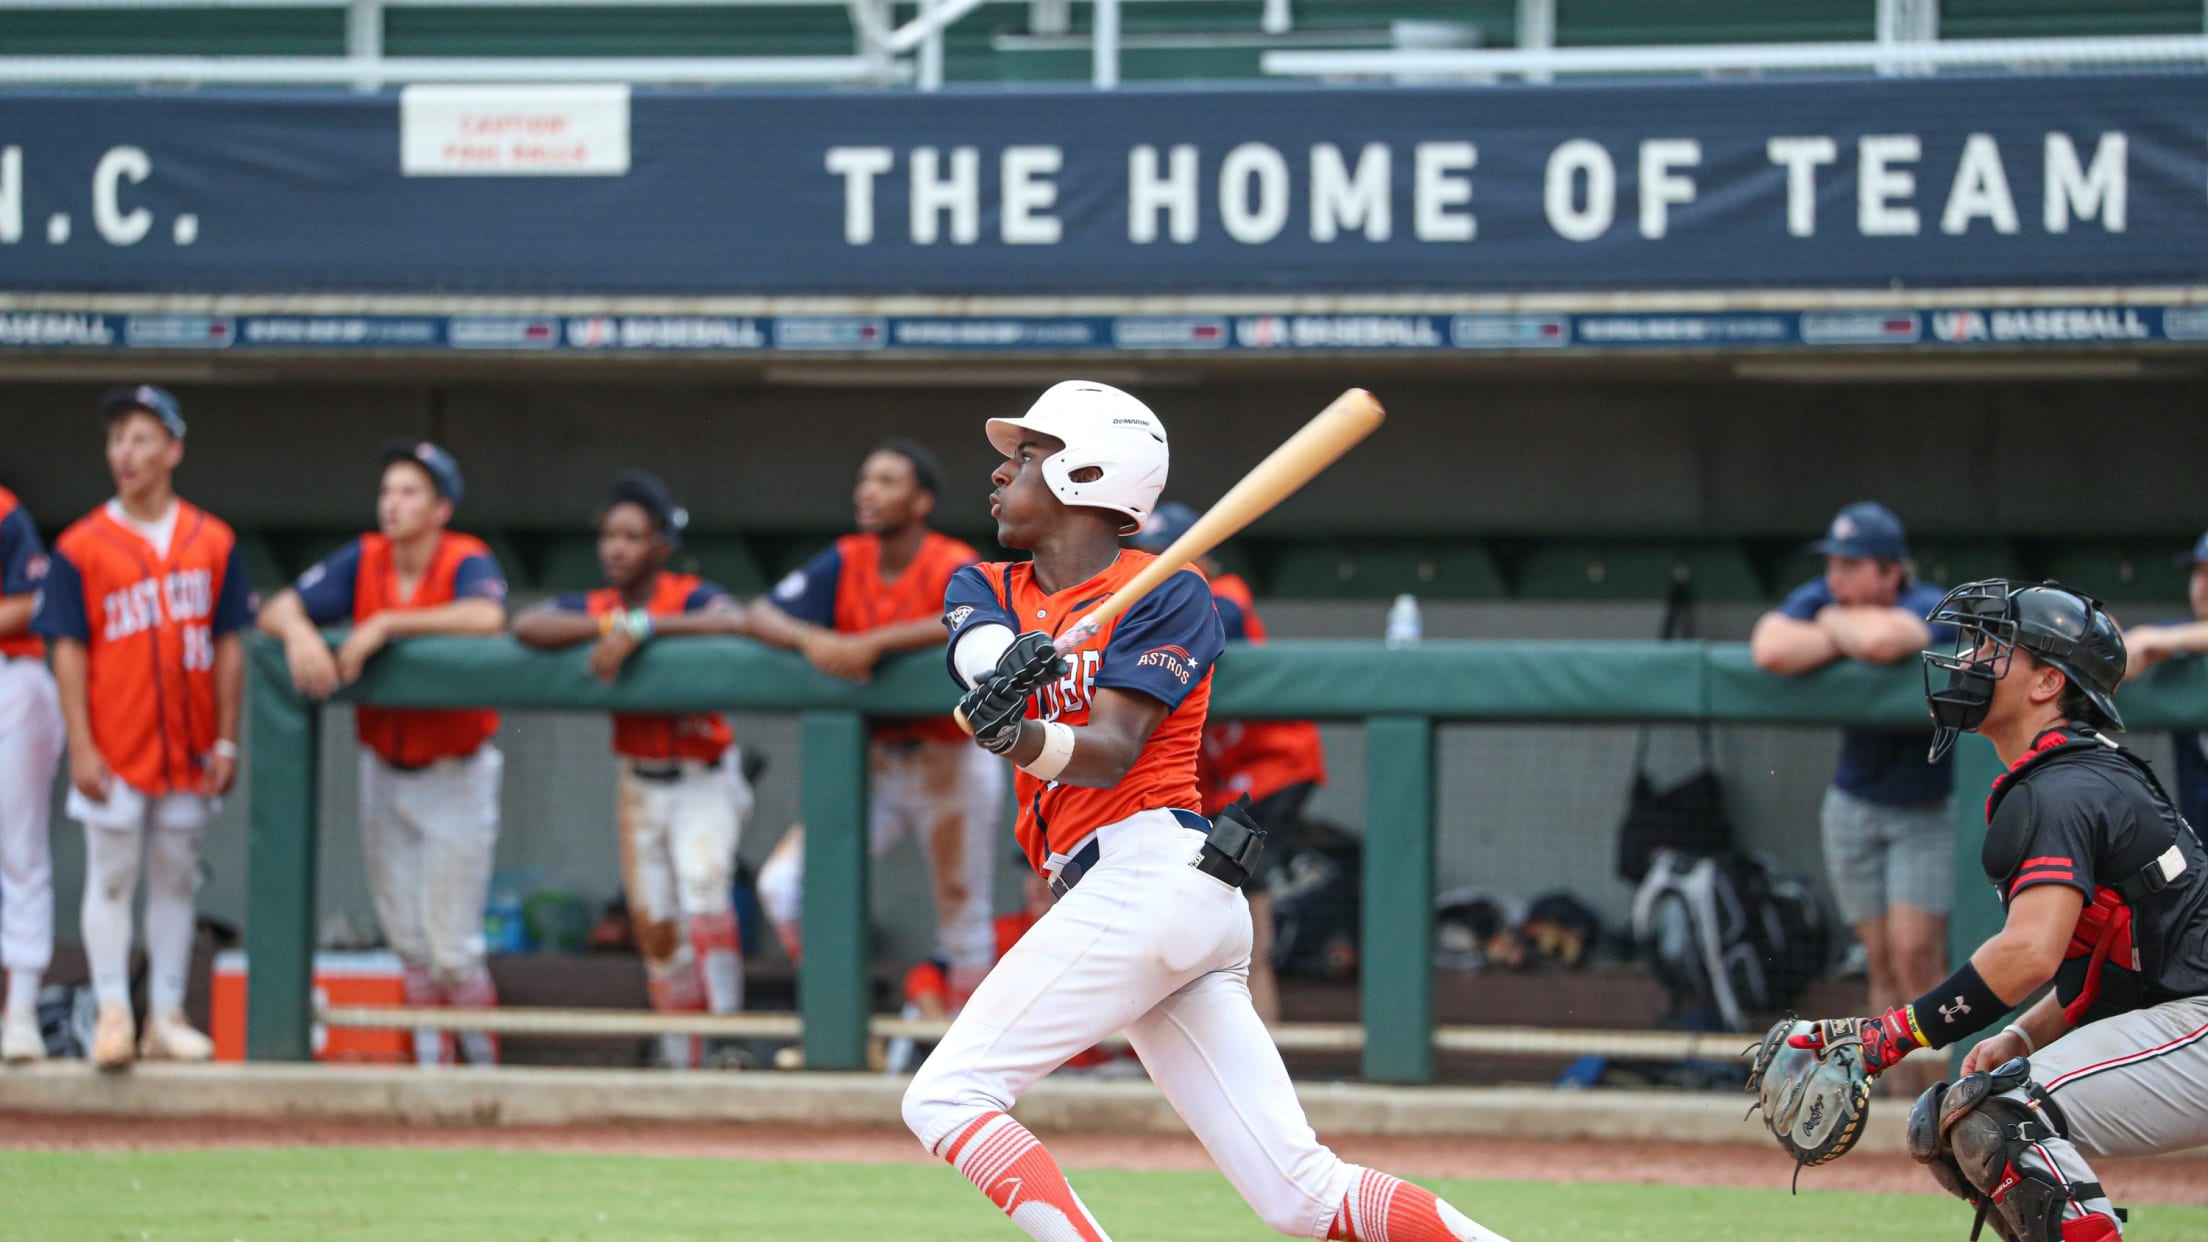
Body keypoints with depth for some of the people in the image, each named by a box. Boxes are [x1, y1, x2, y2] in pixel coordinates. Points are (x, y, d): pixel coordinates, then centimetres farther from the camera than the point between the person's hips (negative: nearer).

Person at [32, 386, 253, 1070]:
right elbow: (69, 651, -4)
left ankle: (167, 1017, 14)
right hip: (114, 753, -3)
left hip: (188, 750, 3)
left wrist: (226, 741, 2)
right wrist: (81, 749, -10)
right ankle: (113, 1014, 5)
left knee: (176, 879, 8)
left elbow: (229, 645, 7)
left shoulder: (214, 543, 4)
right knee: (111, 878, 0)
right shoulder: (81, 547, -3)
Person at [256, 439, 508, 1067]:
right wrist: (299, 632, -34)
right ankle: (430, 1061, 26)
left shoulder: (467, 562, -18)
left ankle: (485, 1066, 12)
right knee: (407, 938, 12)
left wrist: (385, 624, -39)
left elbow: (487, 616, -41)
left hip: (454, 775, -5)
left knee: (452, 944, -6)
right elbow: (279, 609, -9)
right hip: (384, 772, 5)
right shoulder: (364, 560, -4)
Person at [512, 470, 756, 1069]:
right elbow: (525, 625, -20)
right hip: (640, 785, 5)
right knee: (655, 928, 6)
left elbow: (736, 623, -38)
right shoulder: (593, 606, -2)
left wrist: (641, 627, -42)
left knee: (703, 892, -26)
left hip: (704, 780, -5)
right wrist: (608, 626, -30)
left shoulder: (689, 597, -14)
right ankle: (682, 1062, 17)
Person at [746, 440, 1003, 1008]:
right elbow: (760, 616, -4)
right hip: (871, 764, 4)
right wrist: (812, 639, -26)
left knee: (963, 923, 2)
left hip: (951, 763, -4)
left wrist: (875, 643, -43)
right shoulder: (845, 563, 0)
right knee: (782, 883, -10)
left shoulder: (954, 567, -15)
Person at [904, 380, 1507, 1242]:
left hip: (1150, 872, -7)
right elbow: (980, 647, -5)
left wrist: (1023, 741, -34)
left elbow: (1112, 751, -14)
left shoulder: (1166, 596, -1)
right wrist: (1008, 663, -29)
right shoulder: (990, 588, 19)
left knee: (944, 1098, -14)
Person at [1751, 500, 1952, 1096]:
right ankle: (1904, 1097, 9)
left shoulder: (1927, 607, -22)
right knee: (1882, 961, 4)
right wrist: (1843, 638, -27)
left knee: (1914, 954, -12)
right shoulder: (1820, 598, -9)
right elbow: (1771, 650, -30)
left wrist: (1836, 624, -25)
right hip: (1854, 805, 5)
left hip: (1930, 807, -5)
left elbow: (1881, 640, -46)